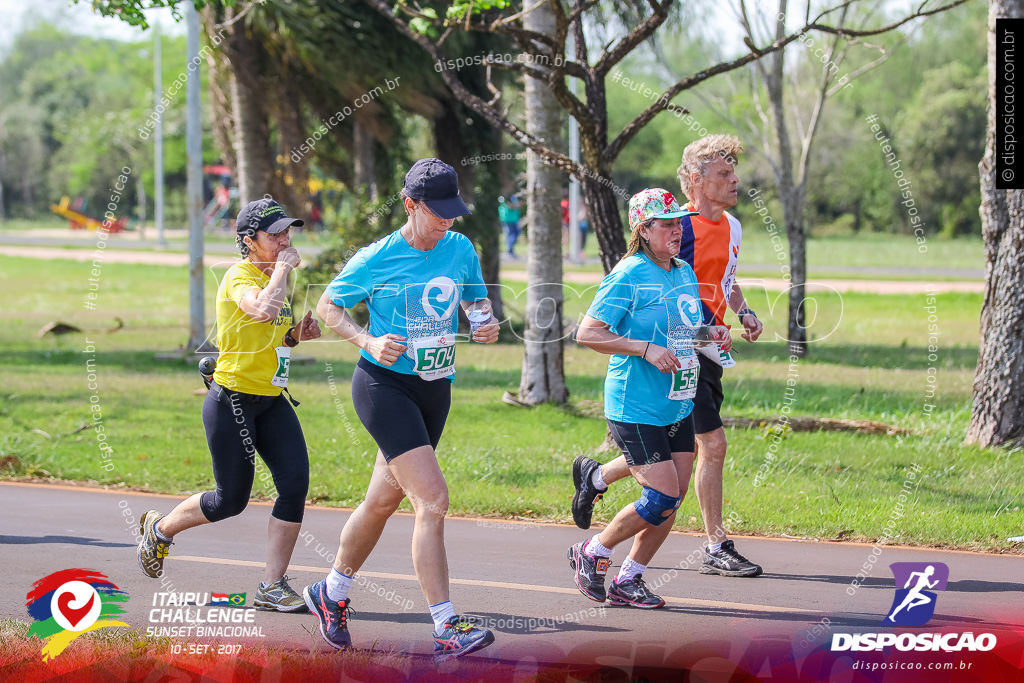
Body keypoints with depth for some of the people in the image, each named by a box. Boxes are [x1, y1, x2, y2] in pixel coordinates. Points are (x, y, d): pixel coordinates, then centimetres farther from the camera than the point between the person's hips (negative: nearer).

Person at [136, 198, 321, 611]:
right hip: (231, 401, -8)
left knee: (295, 483, -9)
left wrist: (297, 335, 5)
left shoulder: (273, 278, 12)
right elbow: (264, 310, -38)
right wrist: (283, 267, -23)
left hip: (272, 402, 8)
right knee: (231, 500, 2)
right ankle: (160, 529, 30)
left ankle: (273, 586, -4)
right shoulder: (239, 278, -15)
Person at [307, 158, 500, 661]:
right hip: (384, 384, -6)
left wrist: (486, 323, -4)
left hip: (435, 389, 6)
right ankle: (446, 630, -20)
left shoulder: (460, 249, 3)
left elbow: (476, 299, 19)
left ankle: (331, 595, 39)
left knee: (383, 500, 17)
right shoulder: (376, 259, -11)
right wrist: (368, 342, -16)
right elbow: (328, 307, 1)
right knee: (432, 498, -19)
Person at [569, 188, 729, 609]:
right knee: (662, 498, -12)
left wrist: (710, 333, 4)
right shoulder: (629, 275, -14)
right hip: (635, 408, -8)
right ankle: (592, 554, 9)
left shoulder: (685, 273, 10)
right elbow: (587, 333, -17)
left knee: (673, 500, 4)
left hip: (678, 407, 8)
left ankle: (627, 581, 17)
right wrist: (646, 349, -23)